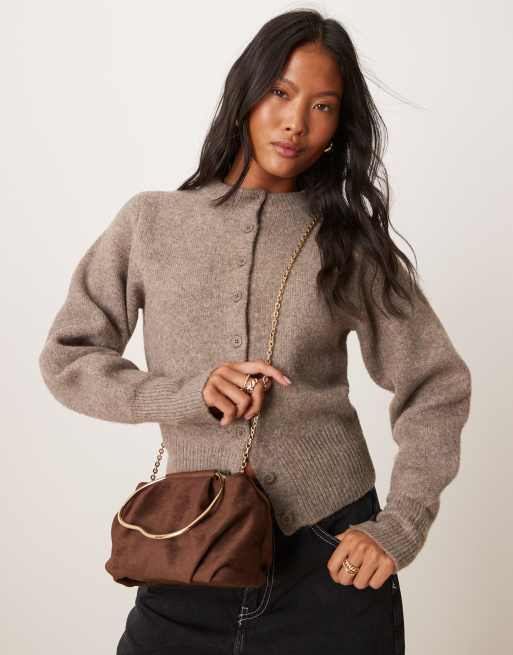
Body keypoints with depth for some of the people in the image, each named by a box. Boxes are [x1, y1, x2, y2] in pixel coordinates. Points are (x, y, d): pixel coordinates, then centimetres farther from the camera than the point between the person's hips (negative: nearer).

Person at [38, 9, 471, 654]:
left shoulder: (351, 245, -1)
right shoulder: (151, 222, 1)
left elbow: (437, 388, 3)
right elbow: (65, 358, 2)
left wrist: (400, 526, -7)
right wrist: (187, 395, -13)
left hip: (333, 559, 0)